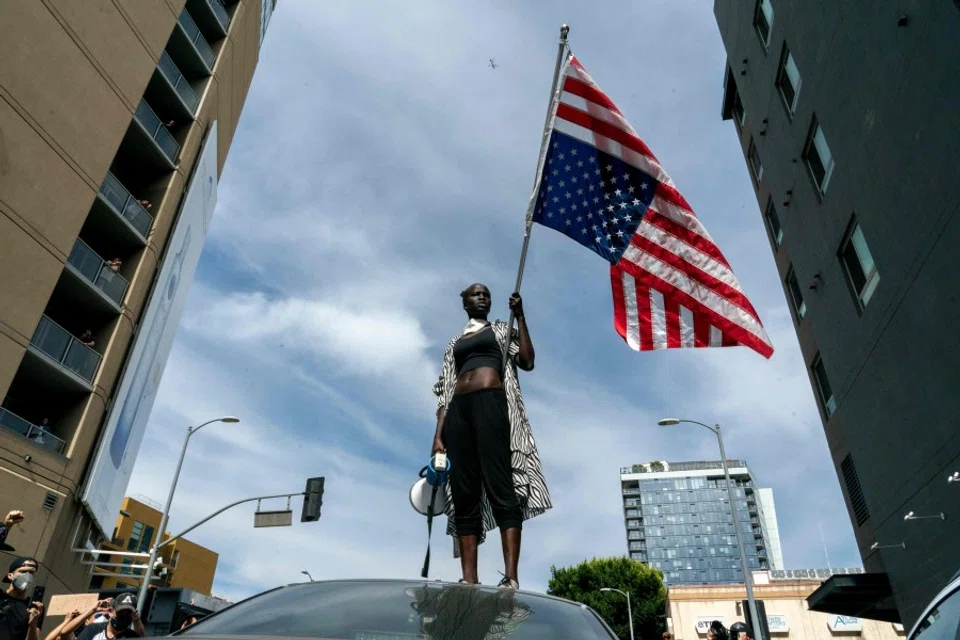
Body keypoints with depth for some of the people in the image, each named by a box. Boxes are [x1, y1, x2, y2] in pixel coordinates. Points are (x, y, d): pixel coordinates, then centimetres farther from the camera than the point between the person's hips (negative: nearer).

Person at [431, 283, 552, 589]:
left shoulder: (501, 330, 23)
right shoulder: (454, 343, 28)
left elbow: (527, 362, 5)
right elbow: (445, 392, 18)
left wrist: (520, 316, 3)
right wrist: (438, 435, 6)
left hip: (491, 403, -3)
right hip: (459, 409, 3)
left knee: (501, 488, -15)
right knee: (464, 497, -6)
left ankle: (511, 577, -20)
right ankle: (469, 581, -9)